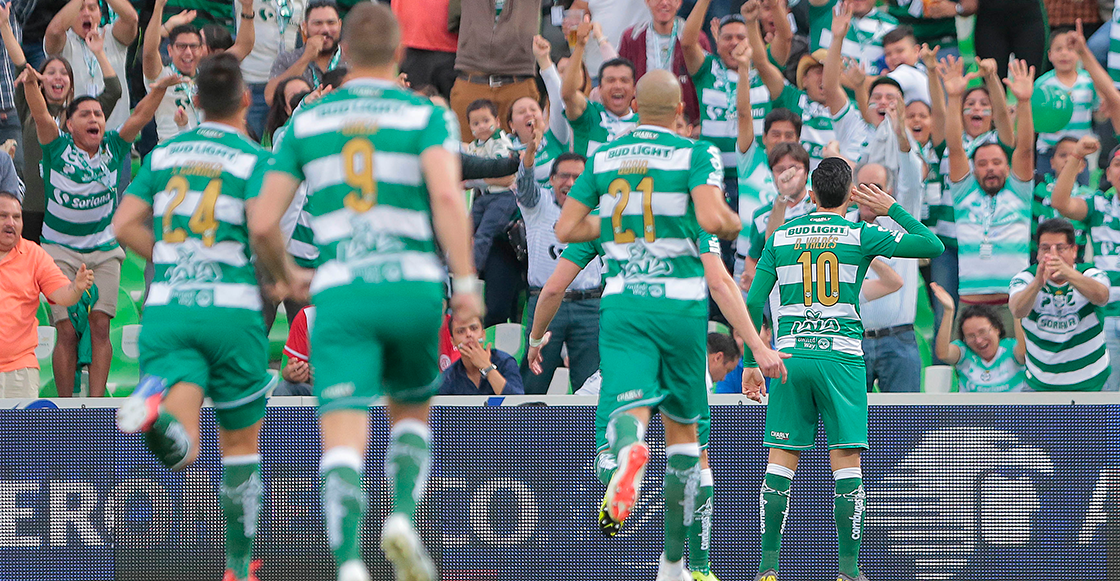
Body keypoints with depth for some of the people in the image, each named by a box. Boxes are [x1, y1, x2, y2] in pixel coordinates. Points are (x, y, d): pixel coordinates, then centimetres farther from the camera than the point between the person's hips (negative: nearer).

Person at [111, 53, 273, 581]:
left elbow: (124, 226, 8)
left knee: (182, 451, -12)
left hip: (166, 311, 2)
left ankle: (154, 411, -46)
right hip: (232, 310, -2)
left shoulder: (165, 154, 12)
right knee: (241, 444, 17)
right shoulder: (253, 159, -2)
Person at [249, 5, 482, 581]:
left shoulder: (307, 122, 12)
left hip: (340, 295, 0)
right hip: (413, 288, 0)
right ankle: (402, 517, -3)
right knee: (411, 415, 24)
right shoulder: (427, 116, 6)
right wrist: (466, 283, -12)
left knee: (343, 443, -8)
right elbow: (446, 195, -13)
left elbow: (262, 224, 9)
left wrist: (286, 275, 29)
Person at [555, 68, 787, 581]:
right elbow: (711, 218, -17)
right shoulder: (696, 154, -1)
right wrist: (736, 223, 5)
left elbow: (565, 229, 9)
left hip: (621, 303, 1)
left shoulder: (603, 158, 9)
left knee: (628, 409, -12)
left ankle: (630, 449, -53)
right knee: (682, 425, 14)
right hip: (681, 303, -1)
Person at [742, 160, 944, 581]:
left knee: (782, 461, 4)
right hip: (841, 356, -2)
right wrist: (892, 209, 14)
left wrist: (751, 364, 12)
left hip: (790, 356, 2)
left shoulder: (780, 238, 9)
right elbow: (933, 246, 3)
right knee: (846, 460, -1)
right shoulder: (860, 236, 1)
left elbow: (753, 303, 6)